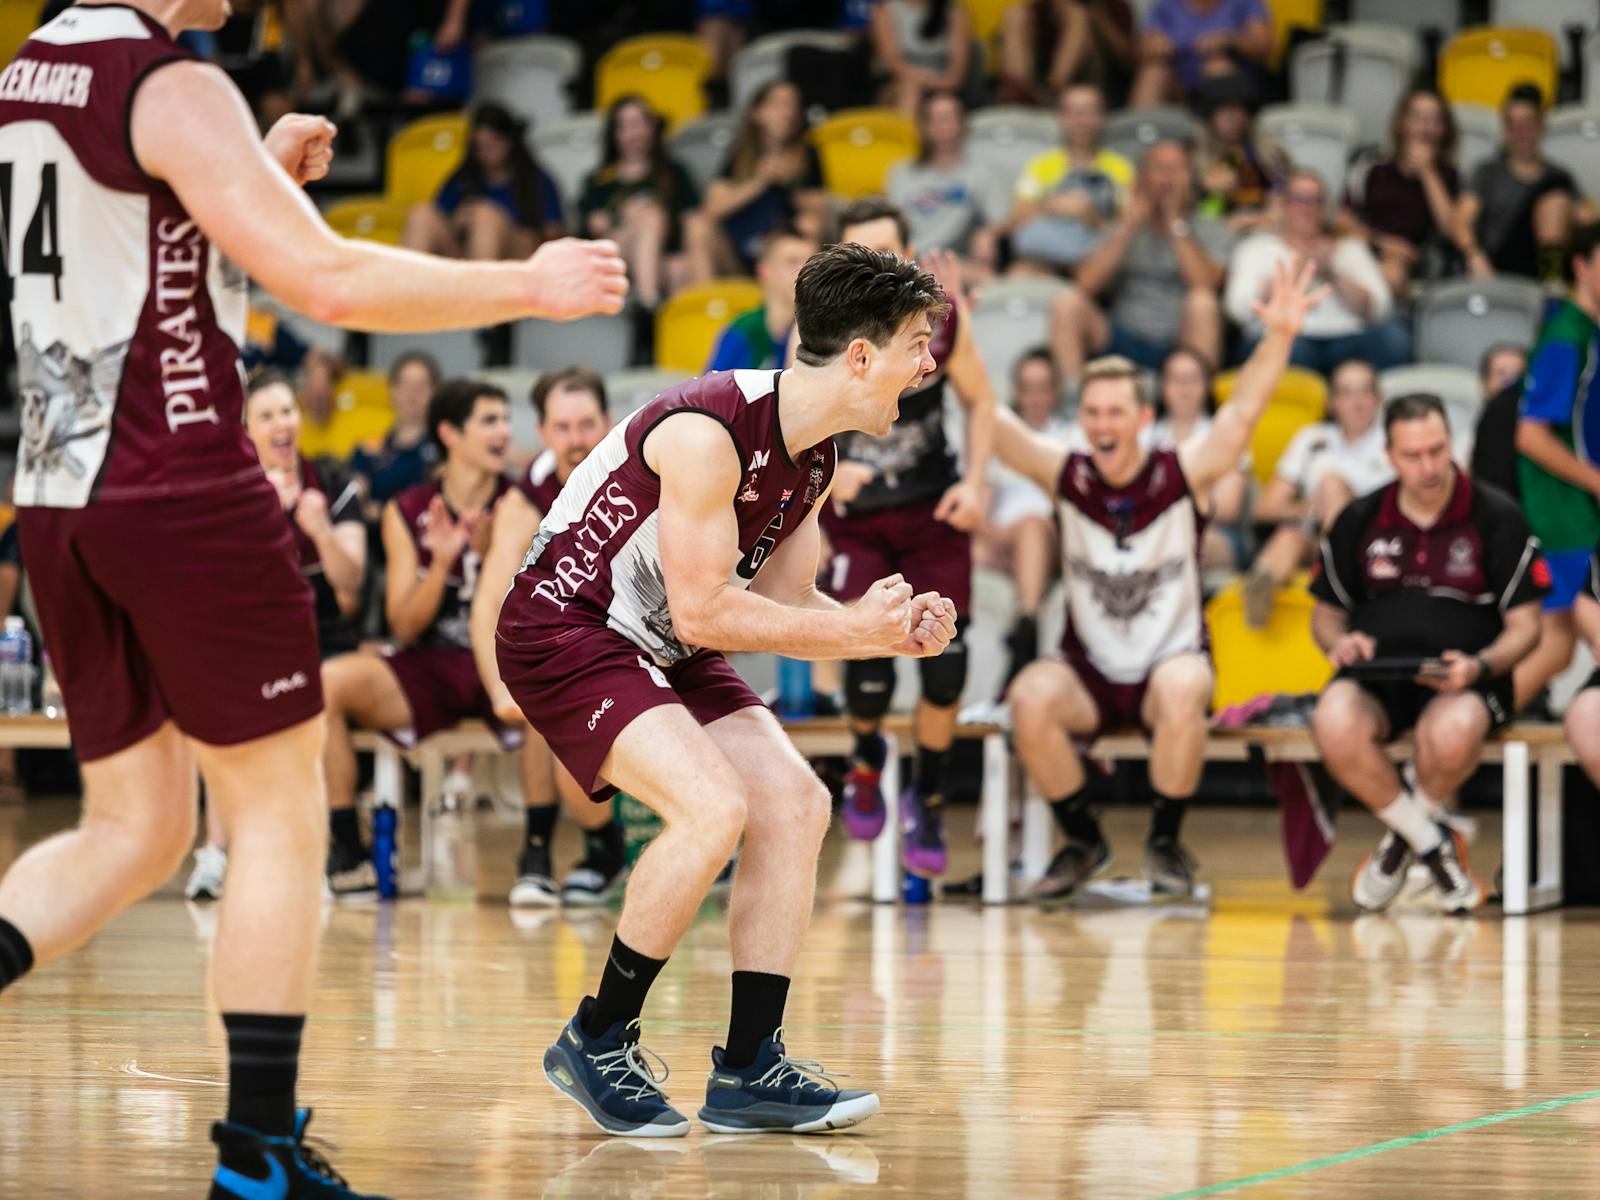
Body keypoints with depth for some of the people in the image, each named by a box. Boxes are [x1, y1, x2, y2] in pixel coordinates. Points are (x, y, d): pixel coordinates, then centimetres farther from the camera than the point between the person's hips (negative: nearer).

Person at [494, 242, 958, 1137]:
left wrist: (893, 632, -8)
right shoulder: (708, 432, -27)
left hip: (662, 653, 9)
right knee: (715, 807, -25)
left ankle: (750, 1071, 2)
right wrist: (854, 631, -21)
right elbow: (704, 611, -26)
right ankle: (598, 1044, -8)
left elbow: (783, 602, 8)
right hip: (563, 629, -9)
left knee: (796, 804, -4)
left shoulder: (817, 457, 2)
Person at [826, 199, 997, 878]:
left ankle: (928, 800, 21)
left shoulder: (941, 317, -12)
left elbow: (980, 399, 4)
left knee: (945, 662, -5)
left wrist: (974, 482, -9)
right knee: (869, 667, -17)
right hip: (855, 515, -1)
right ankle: (865, 758, 20)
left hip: (933, 511, 2)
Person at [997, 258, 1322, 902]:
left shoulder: (1184, 475, -8)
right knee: (1030, 699, -29)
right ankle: (1082, 842, -6)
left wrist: (1279, 336, -37)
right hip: (1088, 672, 2)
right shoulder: (1065, 476, -5)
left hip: (1172, 660, -2)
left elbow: (1244, 410, -20)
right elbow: (991, 419, -13)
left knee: (1182, 692, -36)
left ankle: (1166, 843, -12)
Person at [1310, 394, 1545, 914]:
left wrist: (1479, 666, -17)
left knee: (1452, 733, -40)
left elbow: (1524, 627, 4)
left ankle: (1405, 836, -4)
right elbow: (1326, 615, 20)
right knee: (1333, 725, -35)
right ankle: (1433, 843, -12)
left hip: (1463, 679, -2)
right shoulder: (1359, 521, 11)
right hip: (1376, 675, 2)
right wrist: (1340, 642, -5)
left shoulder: (1497, 519, 3)